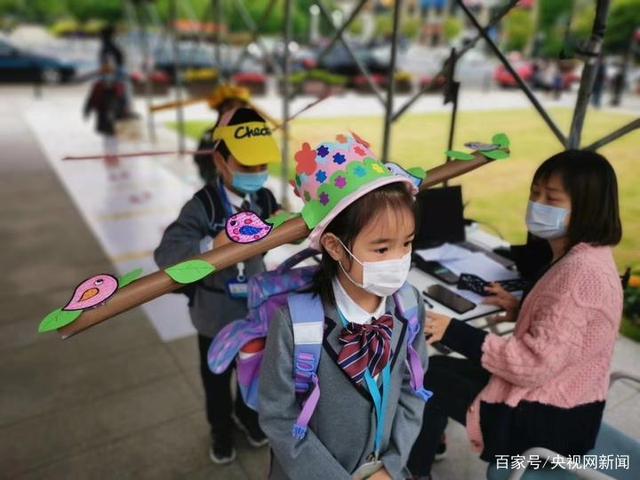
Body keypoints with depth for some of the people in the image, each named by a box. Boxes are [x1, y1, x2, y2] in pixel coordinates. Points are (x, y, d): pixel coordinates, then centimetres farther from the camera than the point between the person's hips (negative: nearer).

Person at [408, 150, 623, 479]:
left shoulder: (581, 270, -28)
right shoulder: (582, 257, 5)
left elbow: (534, 365, -30)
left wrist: (455, 333, -25)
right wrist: (521, 309, 10)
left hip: (546, 419, -10)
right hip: (555, 401, 10)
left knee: (425, 377, 2)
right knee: (438, 369, 16)